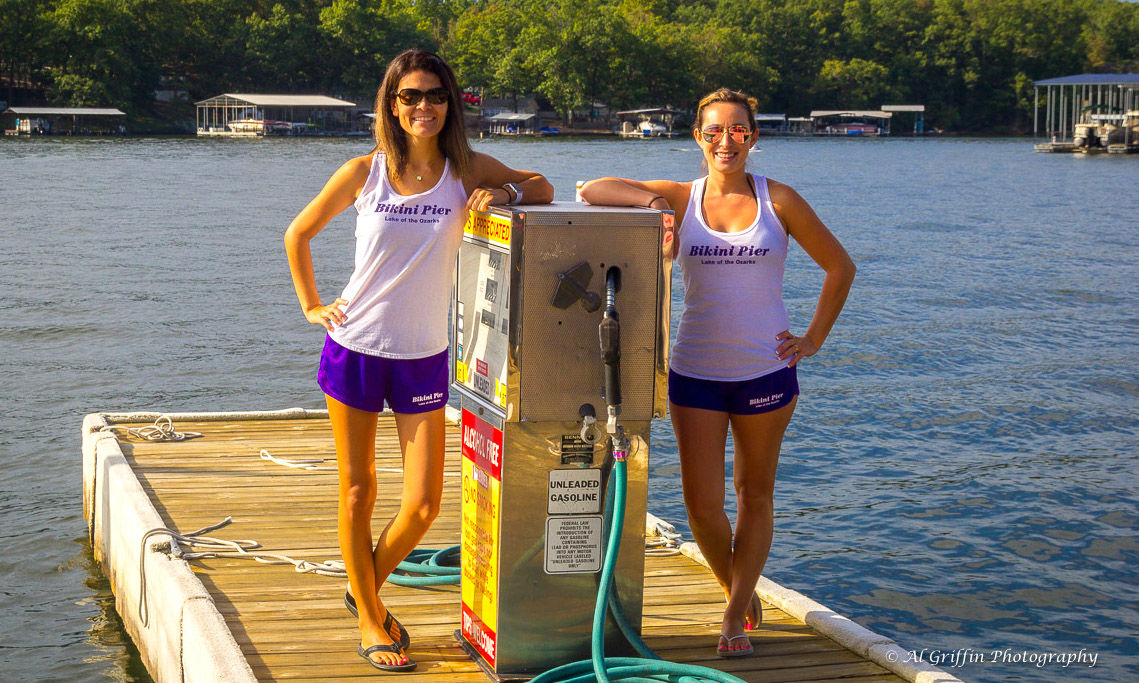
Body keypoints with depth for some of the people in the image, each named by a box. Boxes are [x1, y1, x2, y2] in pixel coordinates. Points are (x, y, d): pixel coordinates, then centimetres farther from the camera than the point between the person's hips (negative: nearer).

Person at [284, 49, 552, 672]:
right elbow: (298, 234, 10)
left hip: (423, 358, 1)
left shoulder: (467, 171, -1)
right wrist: (311, 305, 5)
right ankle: (369, 620, 22)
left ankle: (367, 590, 27)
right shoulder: (364, 172, -3)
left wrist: (504, 192, -13)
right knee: (357, 493, 6)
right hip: (354, 349, -1)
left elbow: (543, 188, 7)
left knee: (423, 504, -1)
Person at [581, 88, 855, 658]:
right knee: (701, 505, -1)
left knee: (754, 495, 8)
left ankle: (735, 617, 19)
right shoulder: (680, 199, 2)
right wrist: (649, 199, -16)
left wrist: (814, 337, 2)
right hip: (695, 372, 1)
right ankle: (738, 591, 26)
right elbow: (591, 190, -2)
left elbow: (839, 267, 8)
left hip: (765, 370, 0)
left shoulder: (778, 200, 0)